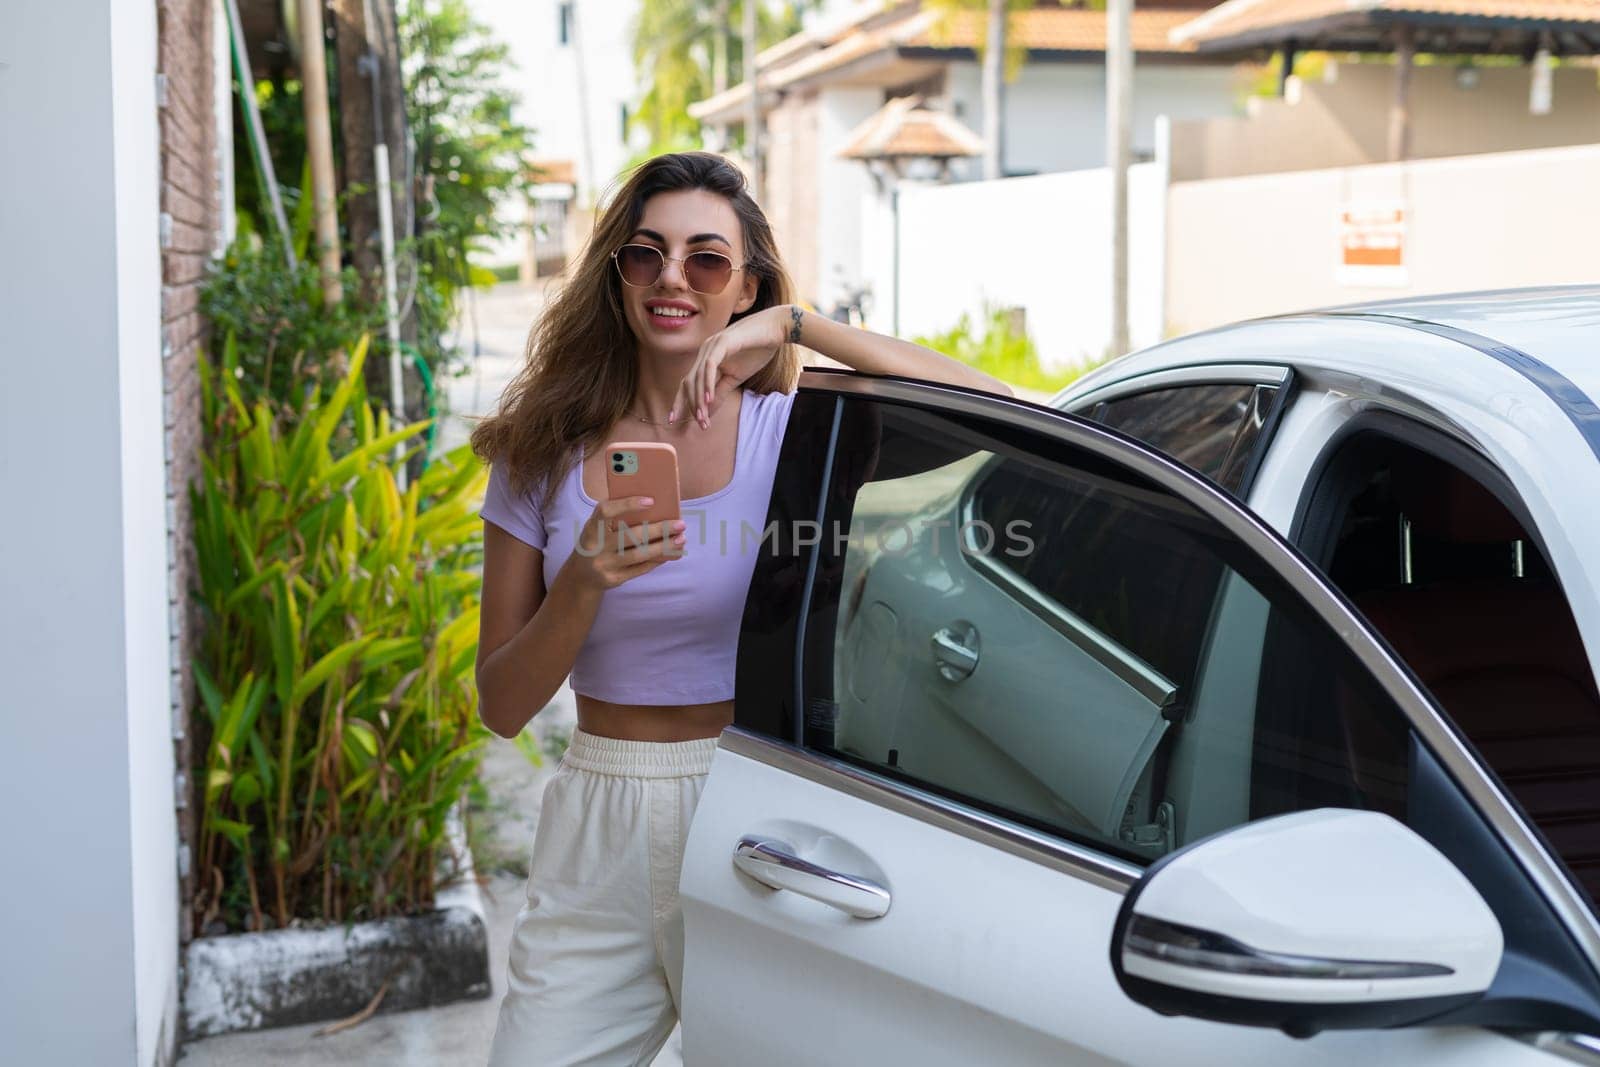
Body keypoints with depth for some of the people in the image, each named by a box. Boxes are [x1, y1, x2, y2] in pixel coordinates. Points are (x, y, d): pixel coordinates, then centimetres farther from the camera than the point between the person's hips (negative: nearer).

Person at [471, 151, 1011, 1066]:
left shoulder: (795, 430, -4)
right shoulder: (546, 453, 2)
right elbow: (503, 707, 0)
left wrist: (798, 325, -21)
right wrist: (585, 584, -18)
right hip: (599, 828, 2)